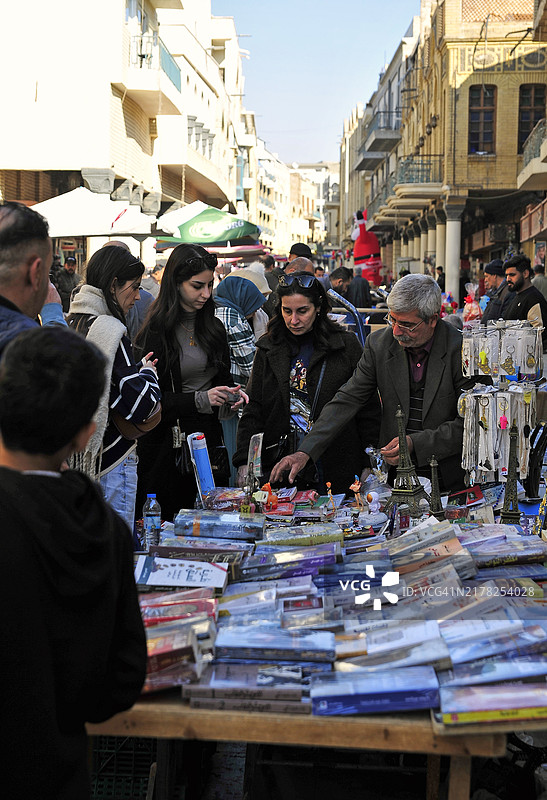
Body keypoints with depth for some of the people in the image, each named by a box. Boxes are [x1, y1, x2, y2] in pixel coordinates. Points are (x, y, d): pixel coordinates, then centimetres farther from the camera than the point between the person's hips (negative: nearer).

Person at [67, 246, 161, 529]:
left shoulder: (71, 323, 8)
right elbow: (139, 405, -20)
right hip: (111, 463, -9)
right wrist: (148, 372, 0)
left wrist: (136, 367, 11)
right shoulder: (109, 330, -18)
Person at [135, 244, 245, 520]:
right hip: (167, 446, -5)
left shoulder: (214, 328, 11)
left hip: (209, 442, 6)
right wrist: (200, 400, -20)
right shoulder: (155, 333, -9)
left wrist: (231, 396, -1)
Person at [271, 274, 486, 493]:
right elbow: (347, 401, -1)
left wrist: (415, 444, -18)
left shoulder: (463, 349, -11)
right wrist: (305, 453, -12)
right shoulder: (378, 343, 0)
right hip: (395, 476, 2)